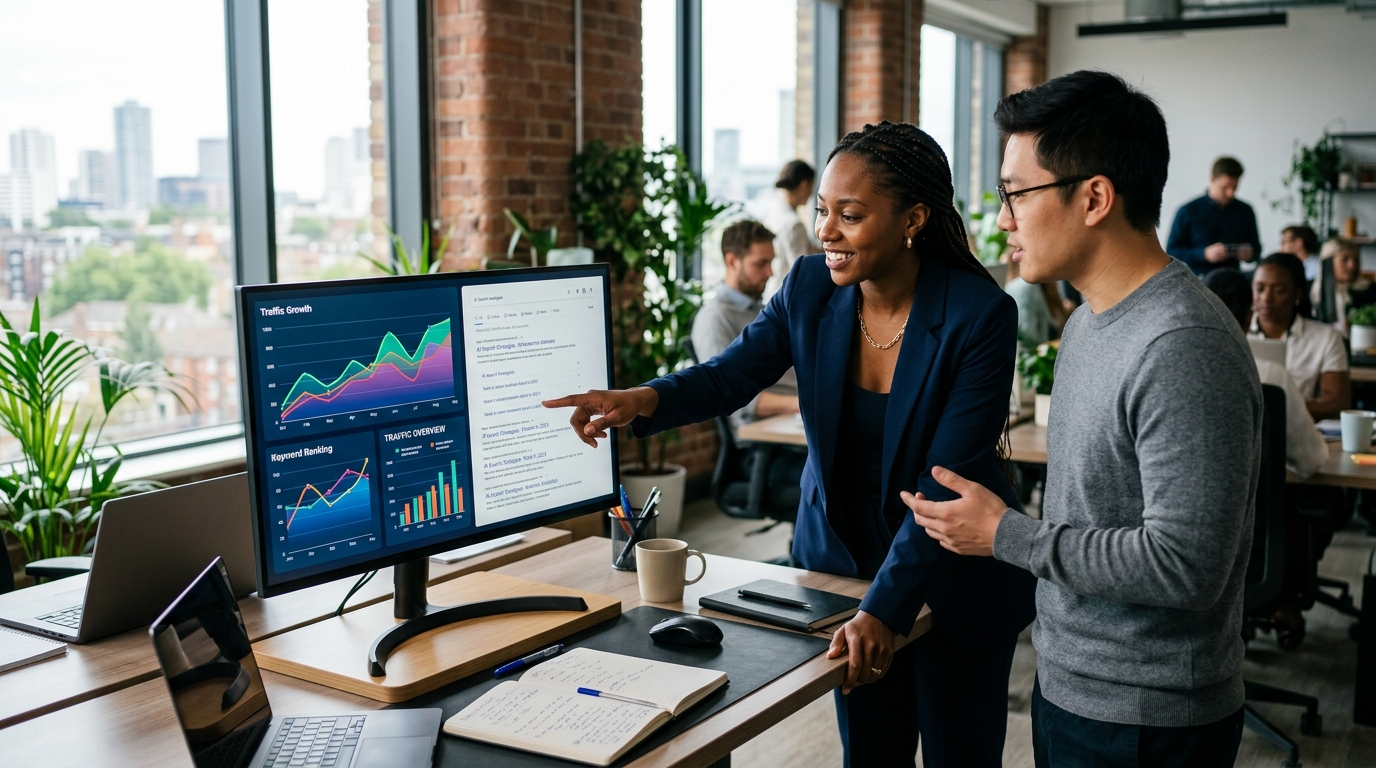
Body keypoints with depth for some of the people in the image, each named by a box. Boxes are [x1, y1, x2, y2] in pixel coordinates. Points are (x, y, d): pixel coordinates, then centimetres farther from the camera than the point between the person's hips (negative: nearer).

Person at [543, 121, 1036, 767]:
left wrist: (884, 607, -30)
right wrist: (640, 400, -30)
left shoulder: (980, 315, -23)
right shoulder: (811, 287, -10)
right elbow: (730, 375, -8)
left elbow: (946, 482, -25)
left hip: (954, 580, -4)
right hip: (842, 555, 4)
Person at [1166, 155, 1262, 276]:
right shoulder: (1188, 211, -1)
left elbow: (1255, 246, 20)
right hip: (1196, 279, -3)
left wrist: (1249, 254, -3)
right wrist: (1204, 254, -16)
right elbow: (1172, 251, -3)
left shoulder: (1245, 211, 9)